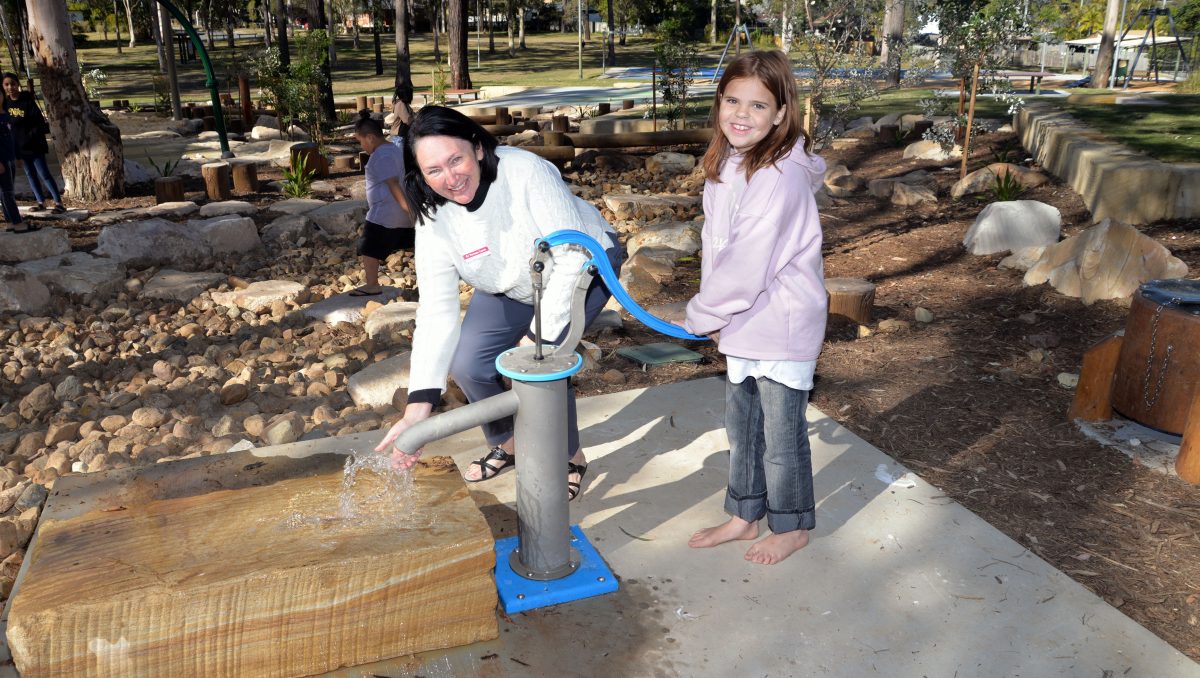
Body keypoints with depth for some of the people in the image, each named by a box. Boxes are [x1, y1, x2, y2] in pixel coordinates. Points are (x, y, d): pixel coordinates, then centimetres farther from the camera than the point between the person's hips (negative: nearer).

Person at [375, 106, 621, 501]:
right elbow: (437, 311, -25)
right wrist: (420, 403, -34)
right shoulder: (434, 220, -21)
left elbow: (571, 256, -34)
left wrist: (540, 336, -36)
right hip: (512, 288, 5)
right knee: (467, 365, -3)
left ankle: (570, 457, 4)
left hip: (584, 266, -5)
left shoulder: (525, 172, -35)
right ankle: (508, 445, 26)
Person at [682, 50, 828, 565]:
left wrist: (699, 318, -14)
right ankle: (744, 516, 39)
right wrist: (712, 314, 3)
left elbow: (747, 267, -26)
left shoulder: (781, 177, -25)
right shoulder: (725, 164, 2)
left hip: (782, 327, -8)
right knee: (742, 426, 20)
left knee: (781, 434, 9)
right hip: (743, 323, 9)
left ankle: (791, 526, 31)